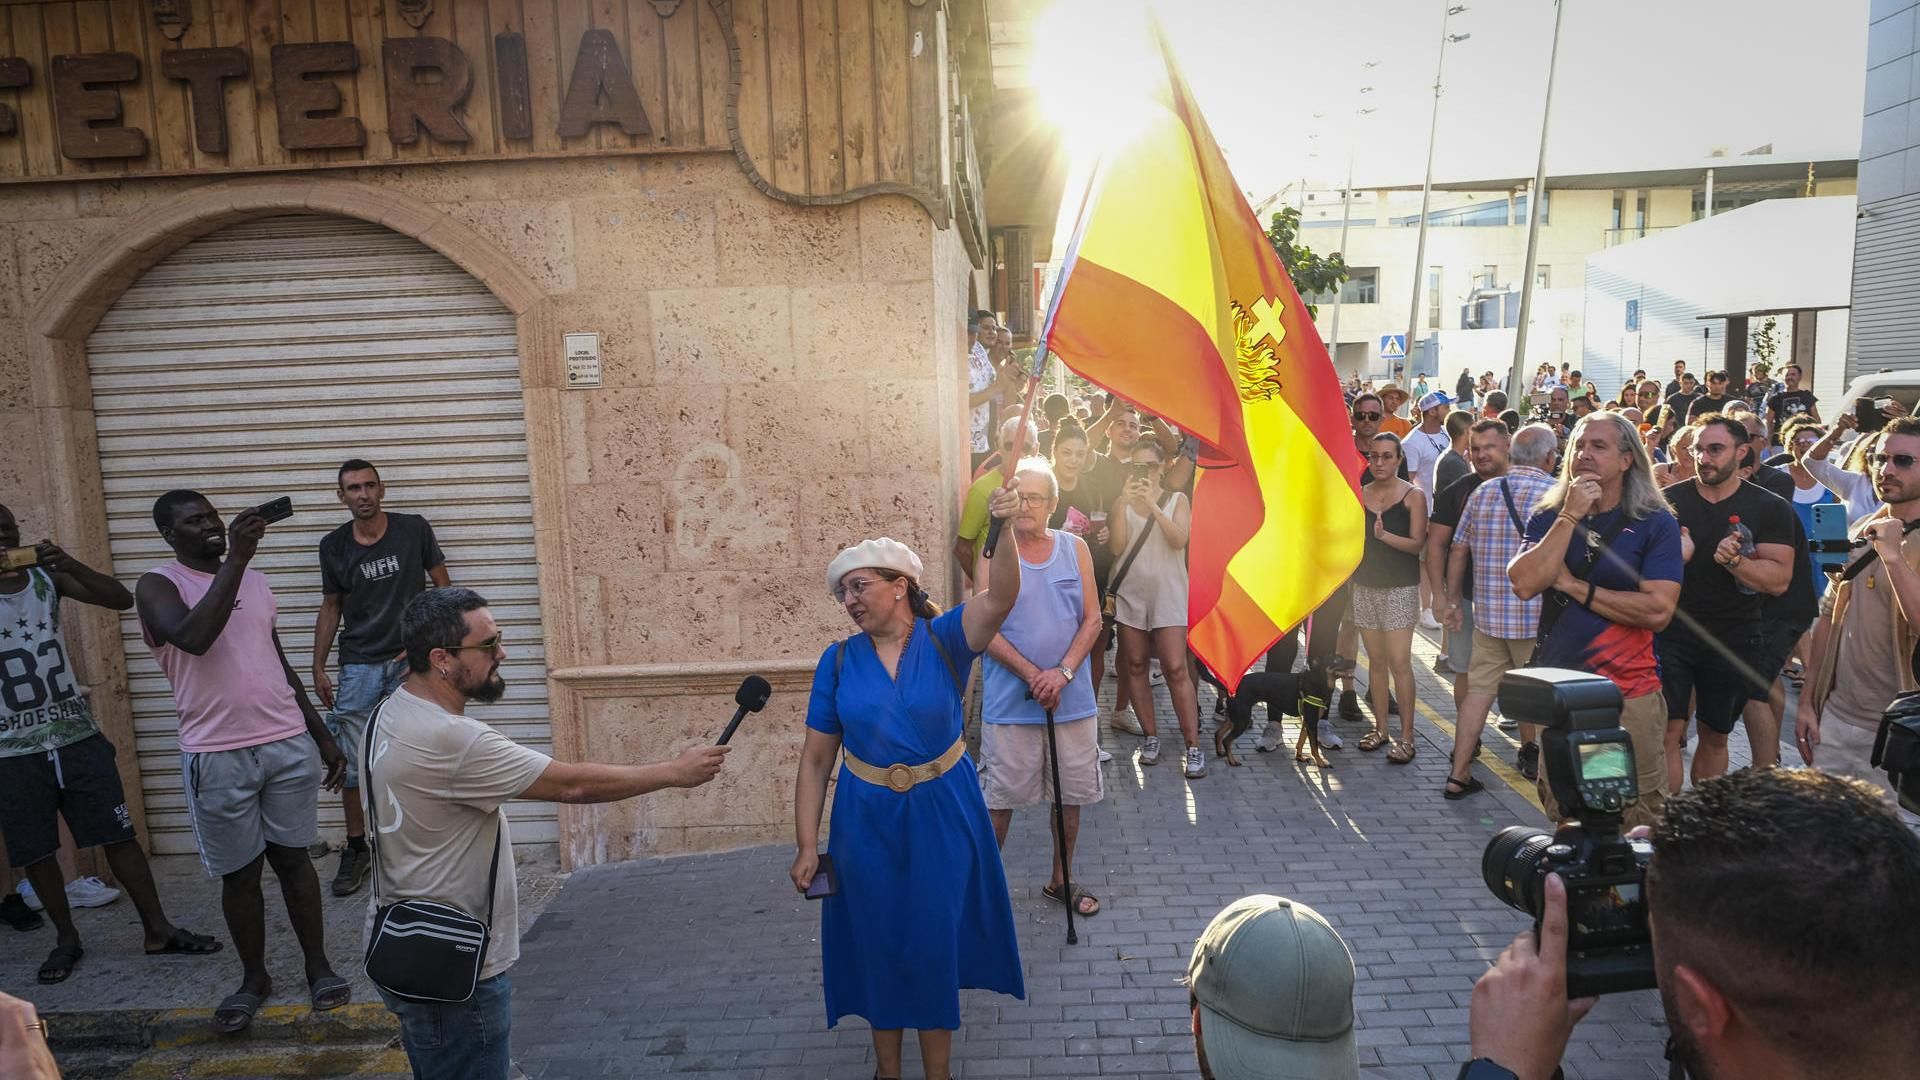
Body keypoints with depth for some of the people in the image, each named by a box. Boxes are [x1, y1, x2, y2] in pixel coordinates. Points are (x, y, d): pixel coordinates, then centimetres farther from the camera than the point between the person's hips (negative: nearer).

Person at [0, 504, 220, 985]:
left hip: (78, 735, 1)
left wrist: (69, 563, -22)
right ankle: (67, 938, 26)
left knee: (119, 833, 3)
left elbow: (121, 599, -7)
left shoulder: (46, 577, 1)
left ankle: (158, 929, 10)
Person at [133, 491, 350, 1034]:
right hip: (217, 756, -3)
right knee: (240, 872, 9)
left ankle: (318, 966, 22)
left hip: (289, 744, 3)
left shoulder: (255, 579, 12)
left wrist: (323, 735, 17)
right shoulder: (158, 584, -5)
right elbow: (193, 638, -28)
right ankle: (253, 978, 26)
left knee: (293, 857, 11)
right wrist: (235, 558, -28)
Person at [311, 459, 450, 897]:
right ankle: (356, 848, 18)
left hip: (410, 663, -2)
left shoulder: (414, 529, -4)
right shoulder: (334, 546, 3)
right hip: (358, 667, 2)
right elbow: (330, 609, 12)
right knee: (352, 764, 3)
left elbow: (443, 589, 2)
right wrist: (318, 668, 7)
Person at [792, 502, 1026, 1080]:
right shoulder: (838, 660, -5)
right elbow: (815, 760, -1)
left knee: (935, 943, 11)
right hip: (867, 821, 2)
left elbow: (1001, 599, -29)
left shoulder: (944, 639, -10)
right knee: (878, 944, 13)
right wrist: (806, 844, -4)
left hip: (942, 816, -1)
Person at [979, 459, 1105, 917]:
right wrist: (1033, 676, -16)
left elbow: (1092, 619, 1)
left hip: (1073, 700, 3)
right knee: (1000, 798, 5)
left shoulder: (1075, 548, 3)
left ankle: (1061, 880, 32)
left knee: (1071, 794, 13)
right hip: (1009, 703, -3)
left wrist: (1063, 672, -13)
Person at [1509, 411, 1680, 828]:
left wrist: (1575, 586, -12)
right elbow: (1525, 584, -14)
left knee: (1641, 816, 6)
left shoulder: (1656, 524, -5)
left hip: (1629, 693, -3)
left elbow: (1658, 610, -17)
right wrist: (1570, 517, -15)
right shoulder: (1549, 518, 4)